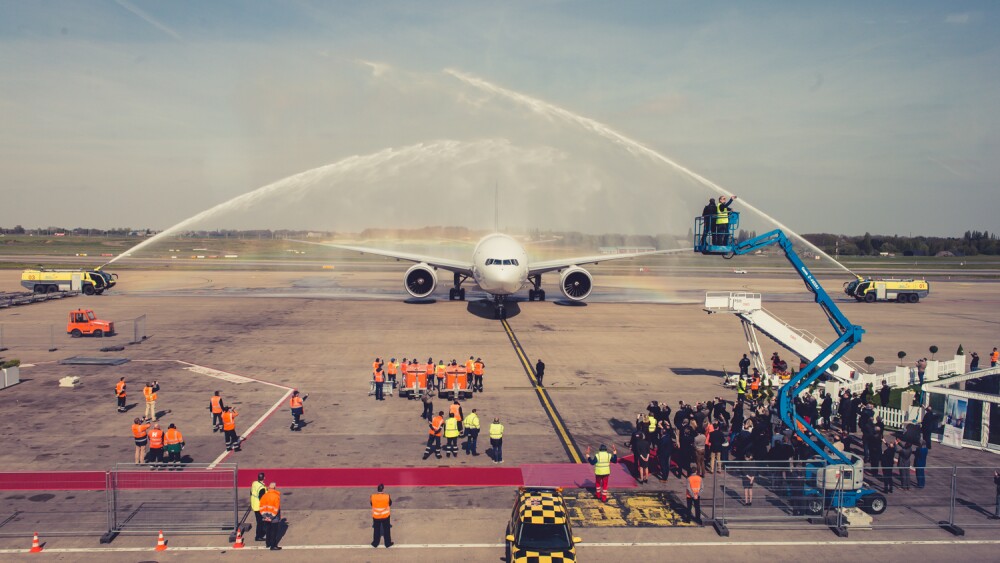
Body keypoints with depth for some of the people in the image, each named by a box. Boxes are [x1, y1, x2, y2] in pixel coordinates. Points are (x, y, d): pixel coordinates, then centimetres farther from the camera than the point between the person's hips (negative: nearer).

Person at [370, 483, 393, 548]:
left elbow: (371, 504, 2)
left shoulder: (372, 496, -17)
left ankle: (375, 543, 30)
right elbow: (390, 504, -1)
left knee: (376, 530, 18)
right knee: (386, 530, 16)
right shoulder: (387, 496, -19)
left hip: (376, 516, 1)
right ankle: (388, 543, 26)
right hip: (385, 516, -1)